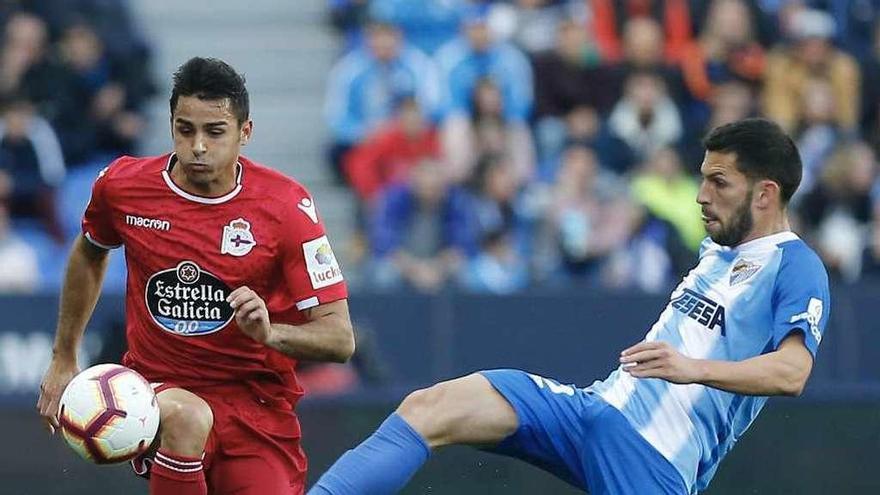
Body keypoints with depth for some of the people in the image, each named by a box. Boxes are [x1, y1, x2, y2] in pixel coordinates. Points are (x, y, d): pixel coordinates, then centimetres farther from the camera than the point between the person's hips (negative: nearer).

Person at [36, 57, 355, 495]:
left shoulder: (286, 205, -10)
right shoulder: (122, 186, -3)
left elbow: (340, 339, -11)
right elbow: (89, 254, 23)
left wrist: (270, 332, -31)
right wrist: (63, 359, 24)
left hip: (258, 401, 1)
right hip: (157, 391, 0)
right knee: (185, 418, -36)